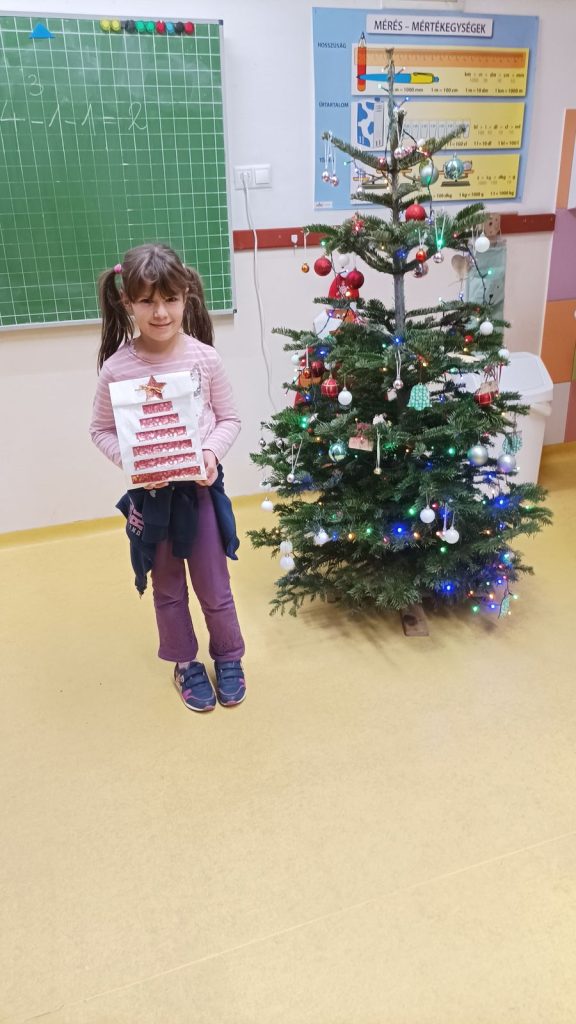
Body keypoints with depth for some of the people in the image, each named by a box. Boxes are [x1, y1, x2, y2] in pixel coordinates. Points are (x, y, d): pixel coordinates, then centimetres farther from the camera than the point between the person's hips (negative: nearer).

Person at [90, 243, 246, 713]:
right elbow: (102, 430, -1)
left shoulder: (205, 358, -9)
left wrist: (213, 452, -18)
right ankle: (185, 663, 39)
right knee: (168, 589, 17)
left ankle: (229, 657, 38)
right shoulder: (117, 368, -10)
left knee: (214, 586, 13)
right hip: (149, 494, 0)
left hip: (201, 487, 0)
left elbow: (230, 418, 0)